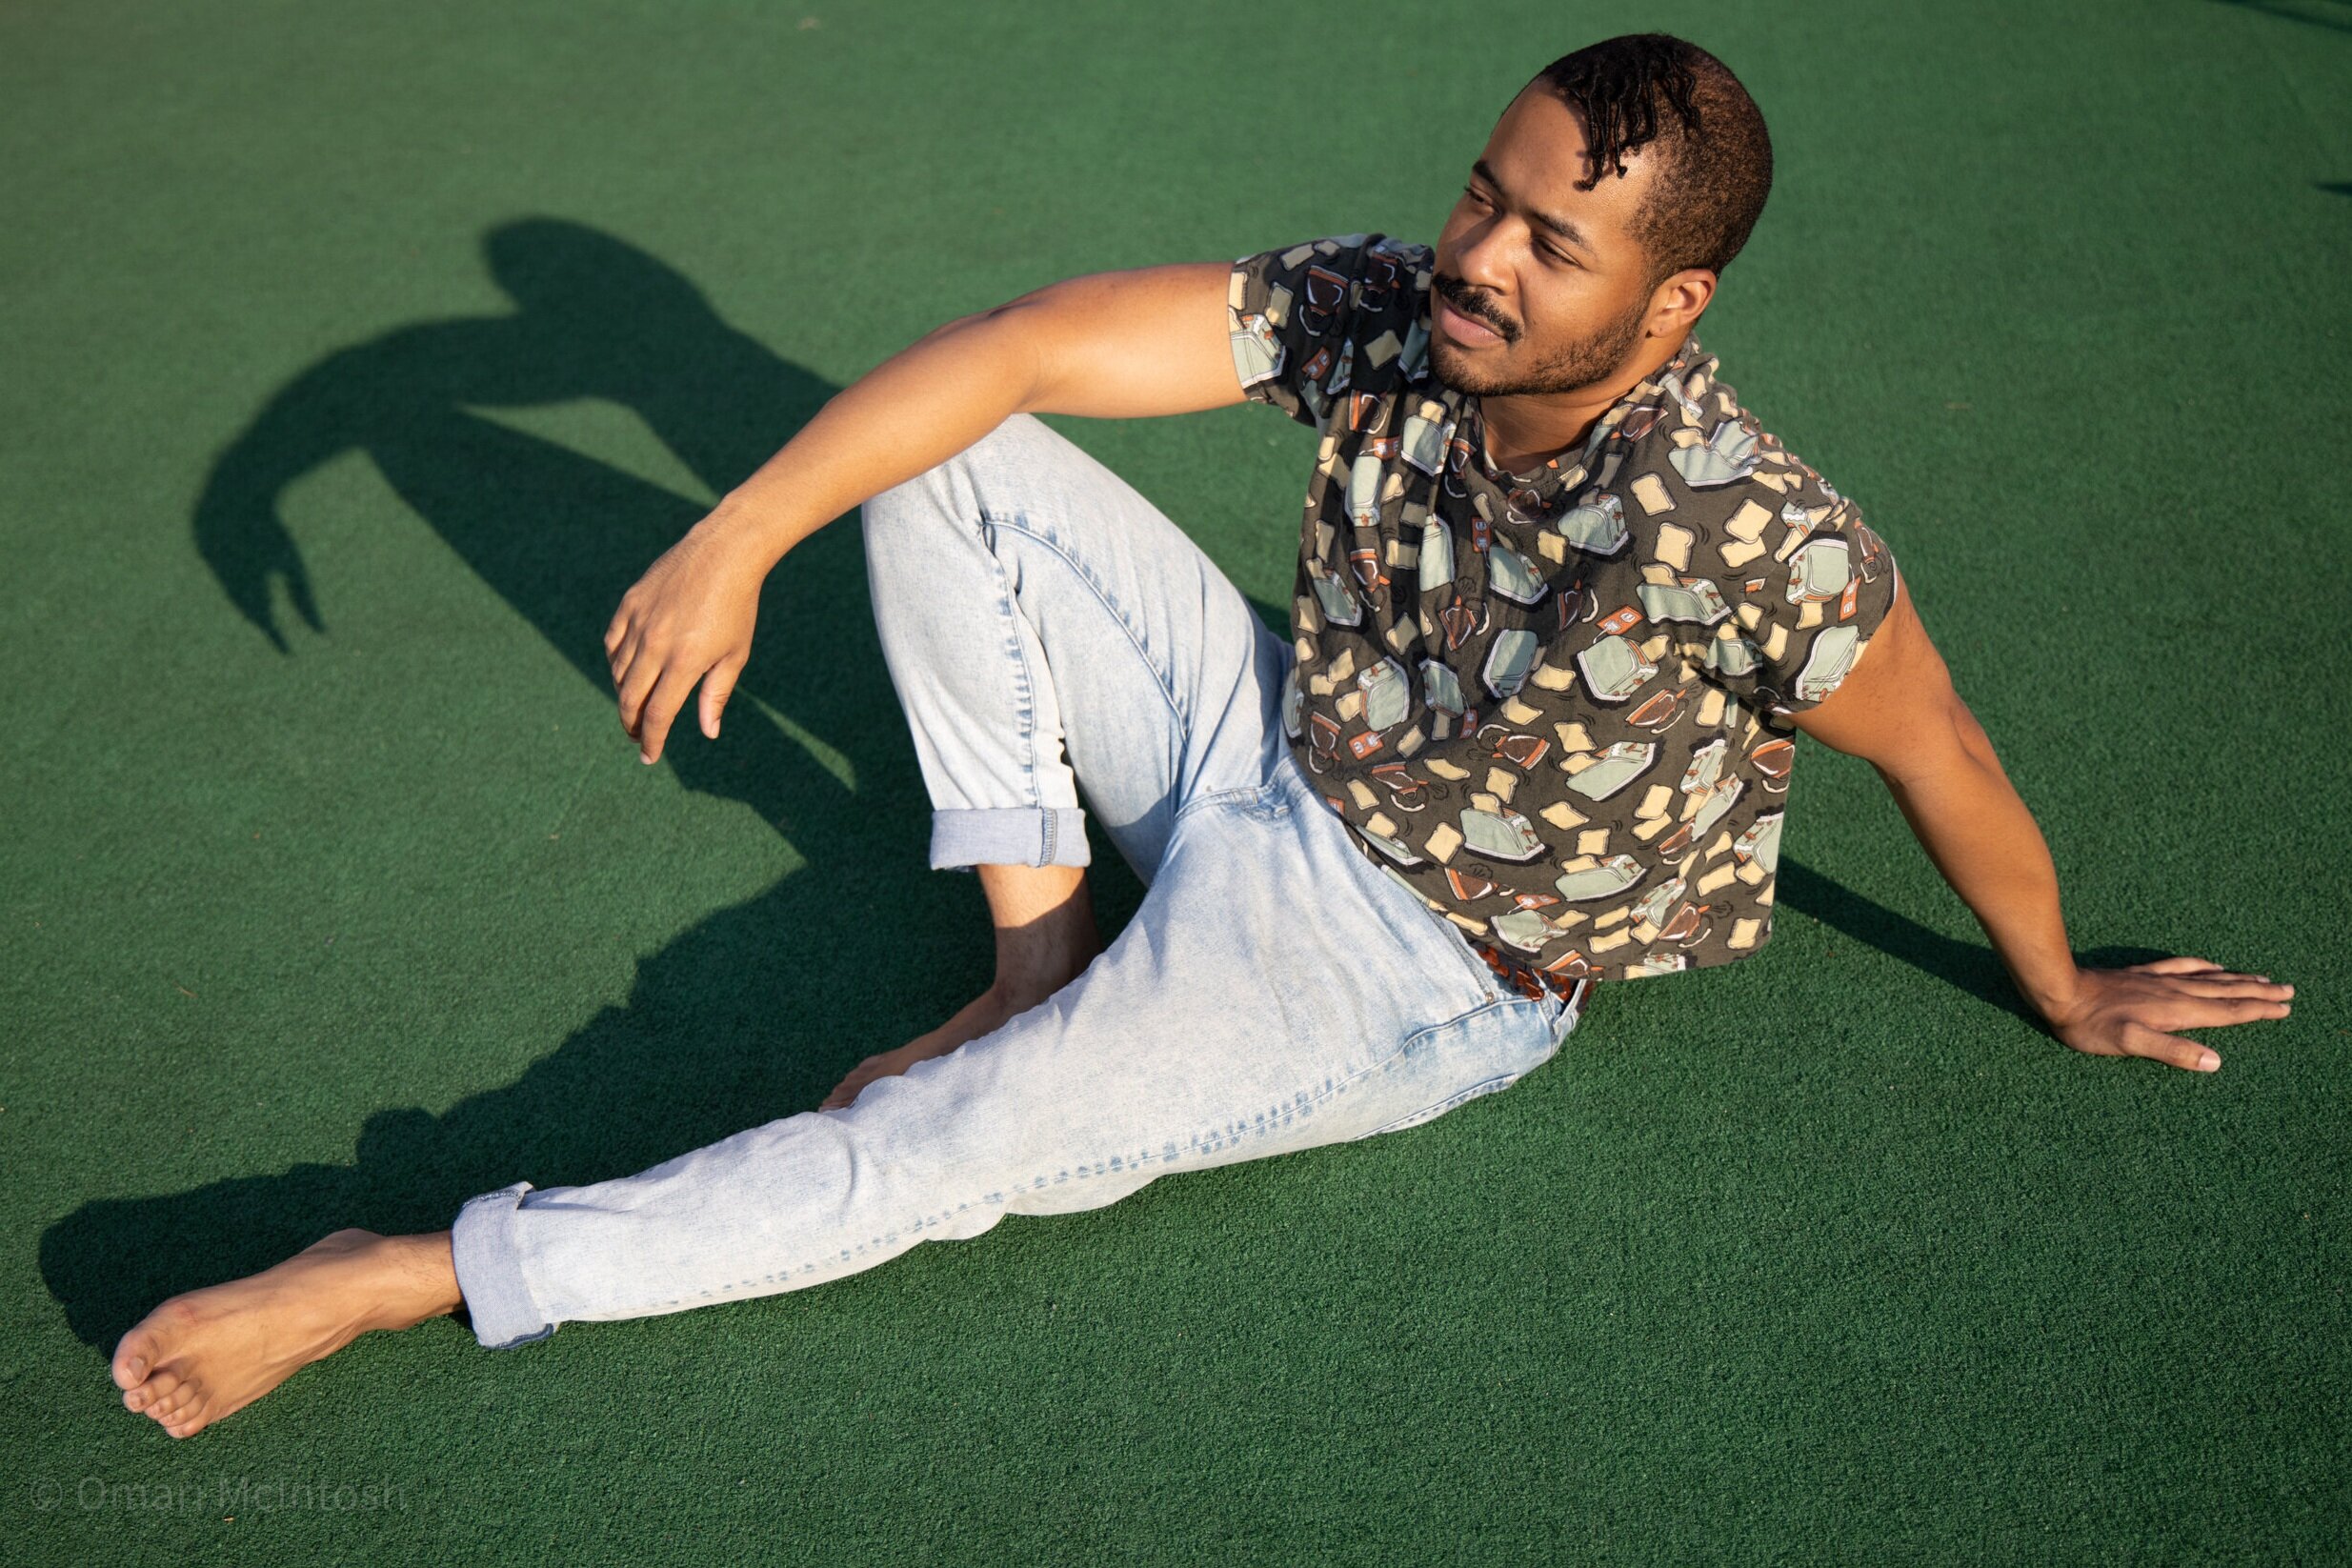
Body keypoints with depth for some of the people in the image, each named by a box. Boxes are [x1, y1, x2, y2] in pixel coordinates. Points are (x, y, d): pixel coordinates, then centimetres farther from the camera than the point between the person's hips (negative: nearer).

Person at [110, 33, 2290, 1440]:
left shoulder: (1750, 538, -29)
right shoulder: (1377, 314, -17)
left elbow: (1941, 763, -12)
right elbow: (1027, 344, -17)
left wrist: (2065, 994, 5)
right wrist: (736, 538, -22)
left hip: (1409, 974, -5)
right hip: (1264, 751, 6)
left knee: (941, 1154, -23)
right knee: (942, 460, -4)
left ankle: (404, 1278, -11)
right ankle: (1041, 948, 0)